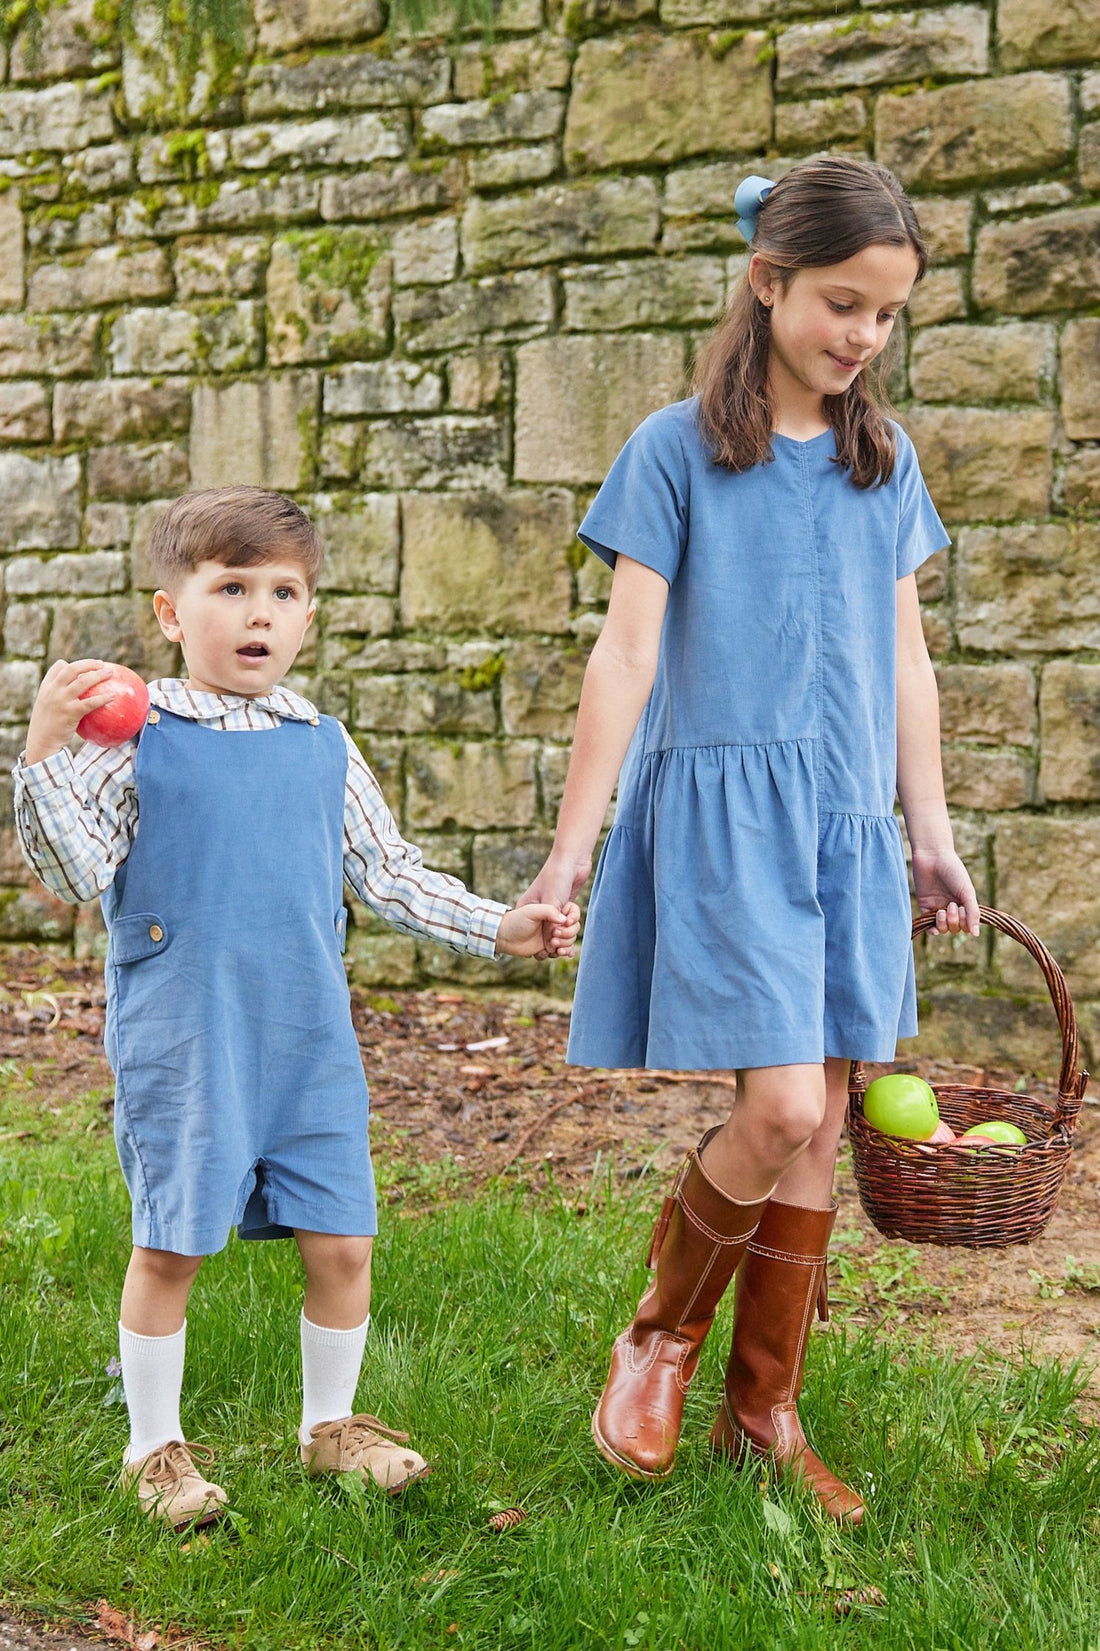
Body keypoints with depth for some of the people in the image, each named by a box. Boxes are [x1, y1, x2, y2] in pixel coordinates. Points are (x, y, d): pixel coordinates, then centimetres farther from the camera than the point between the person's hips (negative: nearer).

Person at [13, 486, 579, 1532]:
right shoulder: (135, 738, -4)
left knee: (341, 1242, 7)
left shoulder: (322, 747, 8)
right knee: (171, 1247, 4)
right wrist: (44, 752, -23)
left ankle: (330, 1425, 28)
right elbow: (76, 872, -12)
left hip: (309, 1040, 4)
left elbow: (387, 874, 16)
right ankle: (155, 1444, 23)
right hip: (180, 1043, -4)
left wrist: (499, 928, 11)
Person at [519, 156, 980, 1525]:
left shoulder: (885, 462, 12)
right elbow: (627, 651, -5)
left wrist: (931, 833, 14)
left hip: (848, 819, 5)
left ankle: (763, 1411, 20)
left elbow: (902, 655, 16)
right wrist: (573, 840, -7)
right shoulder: (677, 450, -2)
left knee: (815, 1128, 6)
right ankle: (661, 1334, 13)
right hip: (722, 806, -5)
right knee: (779, 1107, -14)